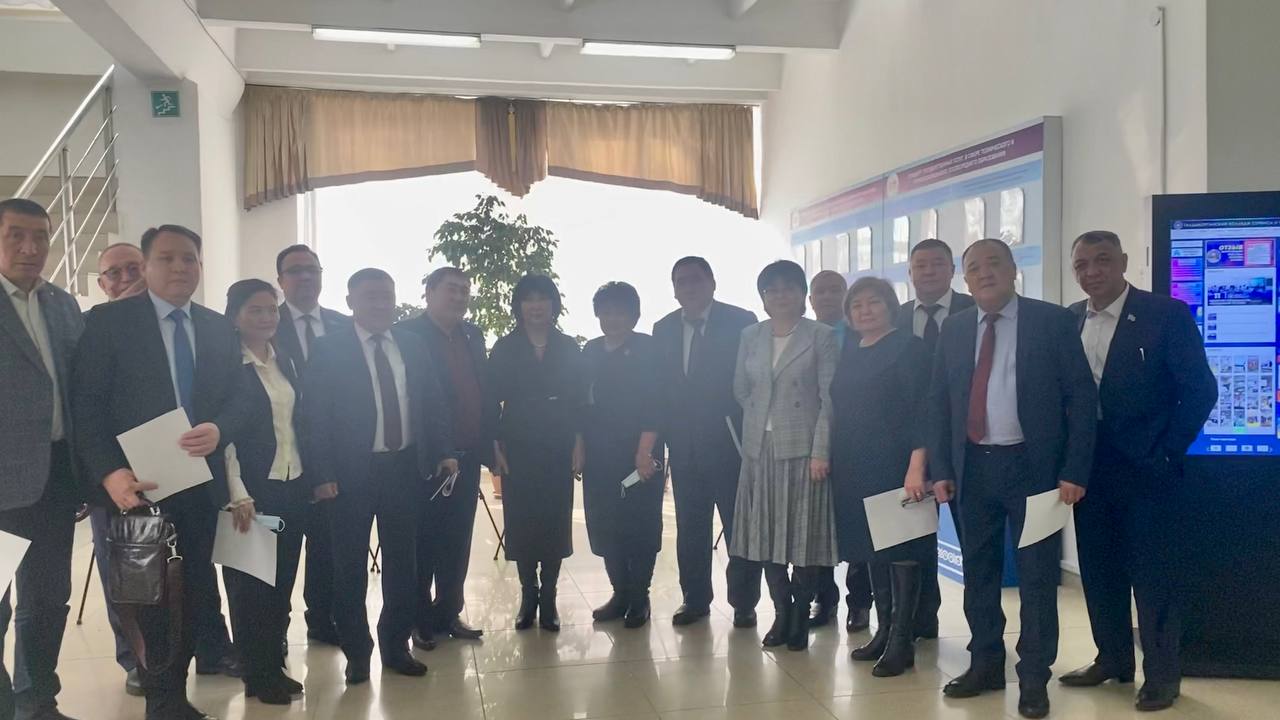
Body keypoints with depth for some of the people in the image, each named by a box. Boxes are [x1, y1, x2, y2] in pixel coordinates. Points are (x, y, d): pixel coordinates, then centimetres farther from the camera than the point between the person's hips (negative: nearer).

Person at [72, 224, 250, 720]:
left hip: (201, 482, 4)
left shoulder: (219, 328, 9)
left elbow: (237, 398, 8)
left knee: (195, 591, 10)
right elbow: (87, 404, -9)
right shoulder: (107, 321, -4)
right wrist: (109, 473, -20)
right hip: (138, 483, -4)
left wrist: (218, 430, -14)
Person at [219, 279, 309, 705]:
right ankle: (257, 675, 17)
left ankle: (275, 666, 23)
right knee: (250, 584, 5)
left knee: (283, 582, 12)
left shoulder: (284, 363, 11)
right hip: (253, 490, -6)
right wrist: (238, 495, -17)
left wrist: (311, 477, 11)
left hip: (293, 487, 6)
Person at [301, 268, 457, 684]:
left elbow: (432, 404, 11)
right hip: (352, 472, -4)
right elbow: (315, 416, -8)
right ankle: (357, 651, 24)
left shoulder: (414, 346, 7)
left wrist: (444, 452, 1)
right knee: (350, 566, 8)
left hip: (405, 468, 4)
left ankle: (396, 646, 28)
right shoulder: (328, 350, -5)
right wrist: (323, 474, -13)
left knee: (402, 561, 12)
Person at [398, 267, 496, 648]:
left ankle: (449, 613, 26)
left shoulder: (473, 335, 12)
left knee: (457, 541, 13)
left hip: (466, 458, 6)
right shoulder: (408, 334, -8)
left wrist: (490, 441, 6)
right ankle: (419, 619, 19)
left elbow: (485, 390, 13)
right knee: (422, 542, 6)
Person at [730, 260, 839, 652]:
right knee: (766, 533, 7)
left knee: (804, 532, 1)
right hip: (760, 448, 4)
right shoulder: (751, 336, 10)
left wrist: (821, 450, -12)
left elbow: (829, 398, -6)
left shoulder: (821, 336, -2)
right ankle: (781, 611, 19)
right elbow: (740, 389, 16)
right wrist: (762, 418, 8)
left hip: (802, 448, -4)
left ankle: (801, 614, 15)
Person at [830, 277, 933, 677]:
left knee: (901, 550, -2)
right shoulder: (849, 355, 14)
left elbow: (921, 411, -13)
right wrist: (833, 462, 10)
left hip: (895, 467, -7)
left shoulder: (908, 348, -5)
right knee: (870, 548, 11)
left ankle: (902, 641, 4)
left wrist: (916, 467, -22)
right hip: (854, 470, 7)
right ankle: (883, 631, 22)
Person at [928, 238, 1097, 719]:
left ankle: (1034, 678, 17)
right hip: (974, 468, 4)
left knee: (1036, 575, 5)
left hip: (1032, 466, -3)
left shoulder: (1053, 321, -4)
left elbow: (1082, 398, -6)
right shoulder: (953, 329, 7)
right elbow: (938, 403, 9)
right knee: (979, 572, 13)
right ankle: (985, 665, 28)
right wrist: (941, 469, 2)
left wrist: (1074, 472, -11)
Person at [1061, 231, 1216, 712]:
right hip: (1089, 469, 5)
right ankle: (1112, 659, 28)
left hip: (1144, 469, -5)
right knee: (1098, 571, 13)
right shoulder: (1068, 321, 6)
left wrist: (1164, 453, -11)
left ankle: (1162, 675, 17)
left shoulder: (1166, 314, -10)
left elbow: (1200, 389, -10)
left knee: (1151, 575, 3)